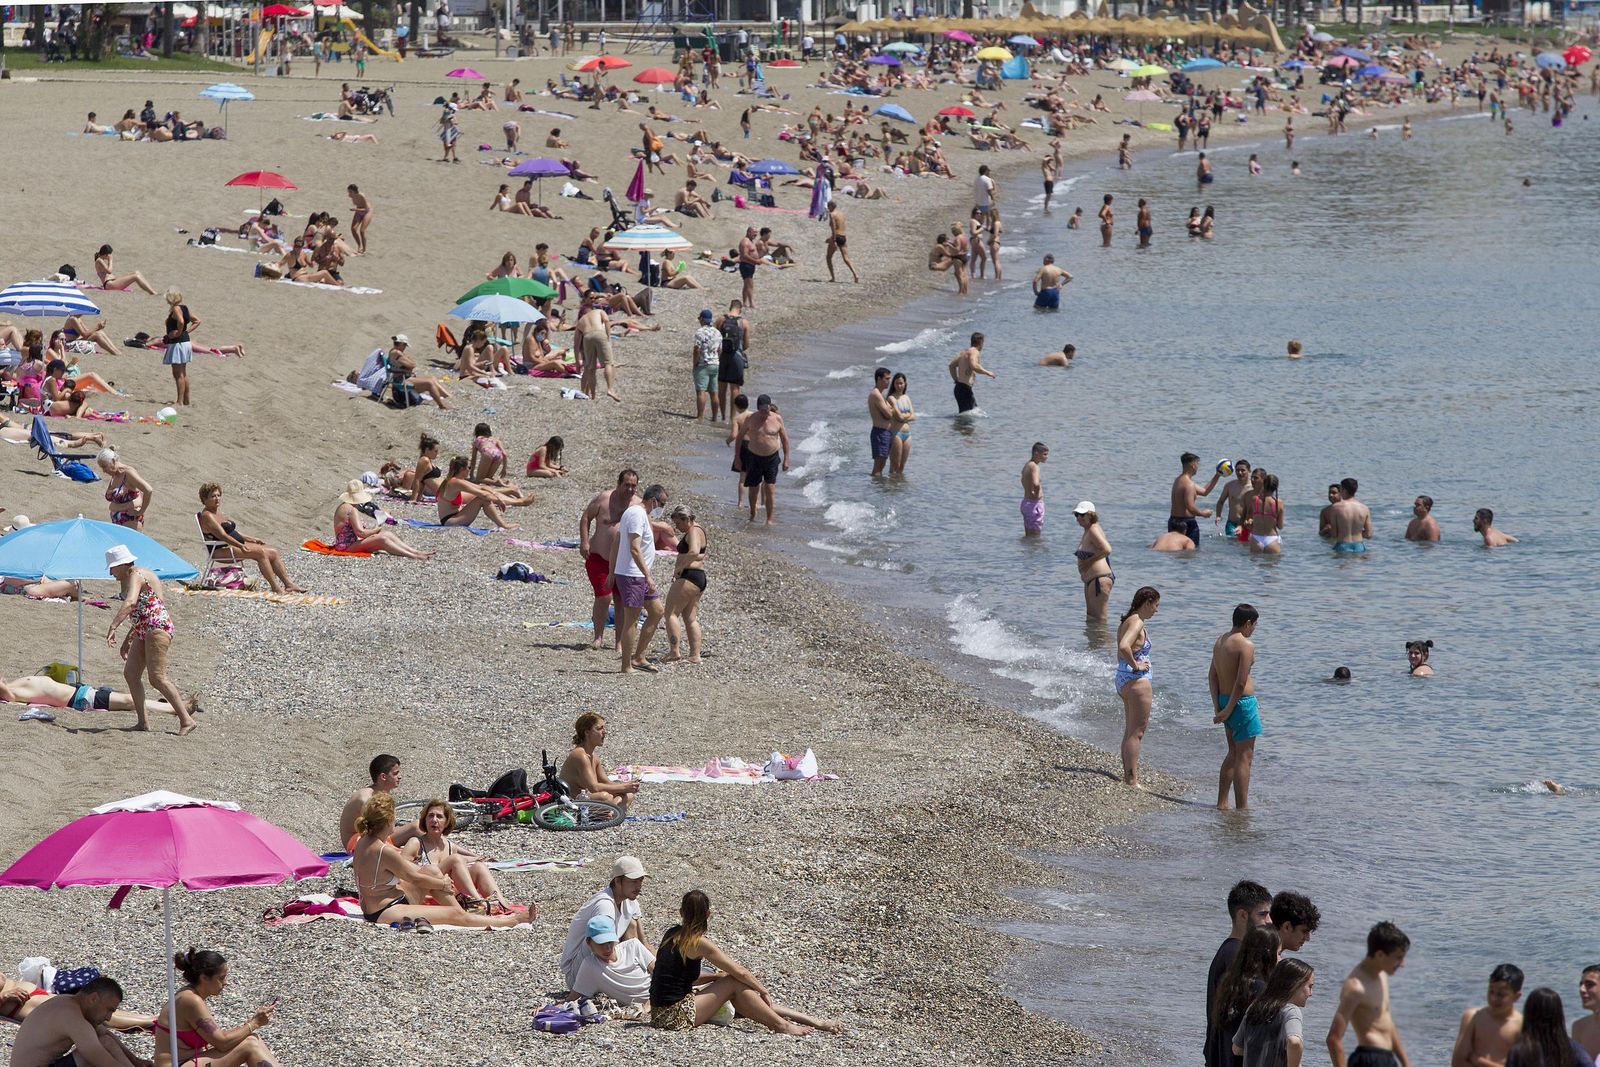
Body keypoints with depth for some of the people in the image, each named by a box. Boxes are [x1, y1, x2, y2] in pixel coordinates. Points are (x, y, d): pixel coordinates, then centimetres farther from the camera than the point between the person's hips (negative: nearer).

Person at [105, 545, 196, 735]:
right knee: (130, 673, 5)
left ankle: (186, 721, -17)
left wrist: (113, 627, -40)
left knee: (157, 678, -17)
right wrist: (128, 640, 31)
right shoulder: (129, 579, 22)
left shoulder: (136, 575, -11)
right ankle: (143, 722, 5)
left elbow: (130, 602, -31)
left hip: (157, 628, -11)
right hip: (144, 632, 11)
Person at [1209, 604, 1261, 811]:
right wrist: (1228, 710, -14)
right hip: (1242, 701, -8)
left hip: (1224, 700, 8)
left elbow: (1212, 676, 8)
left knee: (1233, 753, 20)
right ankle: (1242, 808, 0)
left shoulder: (1220, 642, 9)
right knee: (1244, 757, -2)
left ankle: (1222, 803, 22)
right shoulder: (1246, 645, -17)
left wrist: (1218, 707, 5)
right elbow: (1241, 682, -21)